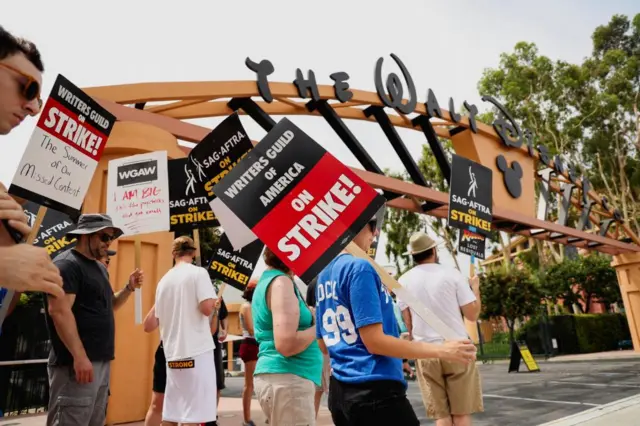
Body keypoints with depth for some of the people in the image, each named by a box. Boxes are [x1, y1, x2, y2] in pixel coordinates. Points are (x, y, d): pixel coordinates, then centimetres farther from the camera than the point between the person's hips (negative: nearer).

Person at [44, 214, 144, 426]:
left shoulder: (100, 268, 17)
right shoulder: (67, 264, -11)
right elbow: (59, 311, -20)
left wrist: (129, 288, 6)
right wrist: (79, 356, -25)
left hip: (101, 361, 10)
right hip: (78, 362, -10)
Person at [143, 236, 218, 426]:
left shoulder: (164, 280, 12)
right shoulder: (198, 272, -6)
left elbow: (150, 325, 16)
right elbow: (207, 308, -17)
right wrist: (214, 299, 4)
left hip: (173, 354, 6)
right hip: (197, 351, -6)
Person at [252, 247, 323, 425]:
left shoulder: (267, 280, 14)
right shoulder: (281, 282, -15)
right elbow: (286, 345, -25)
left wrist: (313, 317, 10)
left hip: (276, 377, 10)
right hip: (287, 381, -10)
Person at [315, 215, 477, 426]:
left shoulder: (324, 275, 9)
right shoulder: (358, 267, -15)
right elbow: (374, 341, -19)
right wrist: (441, 350, -13)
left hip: (340, 392, 9)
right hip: (374, 391, -9)